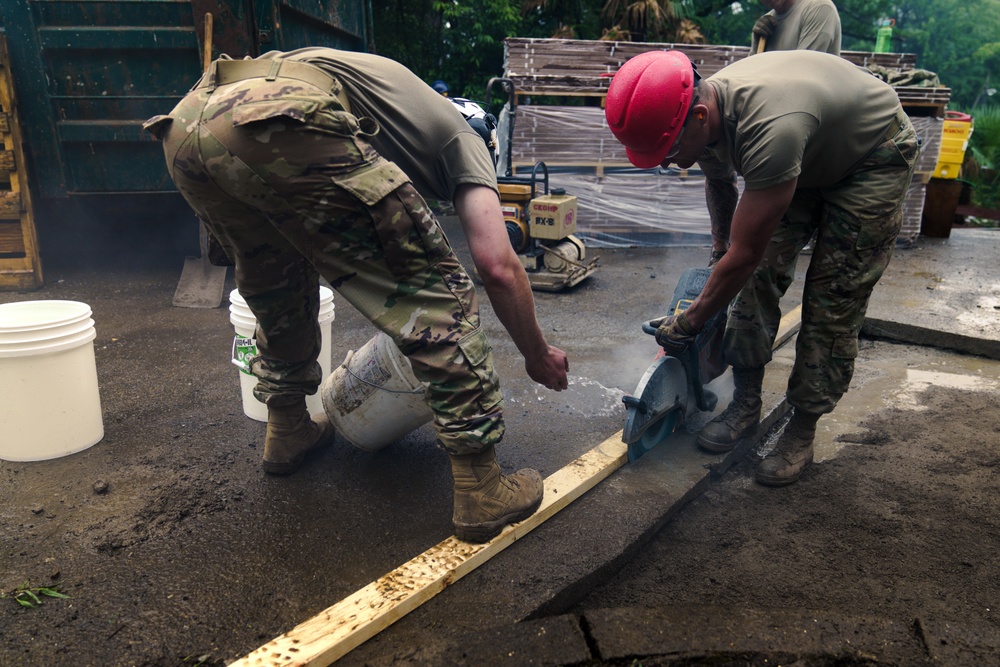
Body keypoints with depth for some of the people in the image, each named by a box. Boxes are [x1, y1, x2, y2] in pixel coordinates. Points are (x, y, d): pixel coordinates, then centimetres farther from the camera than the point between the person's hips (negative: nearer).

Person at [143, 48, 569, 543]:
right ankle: (481, 492, 7)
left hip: (184, 123, 9)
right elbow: (499, 267, 7)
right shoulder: (462, 138, 21)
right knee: (437, 294, 3)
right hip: (279, 129, -8)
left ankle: (287, 431, 47)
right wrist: (538, 356, 23)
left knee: (278, 293, 32)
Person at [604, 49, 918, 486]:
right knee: (759, 275, -4)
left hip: (874, 158, -7)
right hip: (808, 158, 7)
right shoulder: (706, 117, -17)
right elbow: (720, 187, 7)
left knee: (833, 300, -10)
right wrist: (723, 259, 17)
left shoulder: (769, 128, -44)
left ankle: (802, 431, 3)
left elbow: (745, 255, -36)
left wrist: (688, 324, -24)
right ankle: (746, 405, 8)